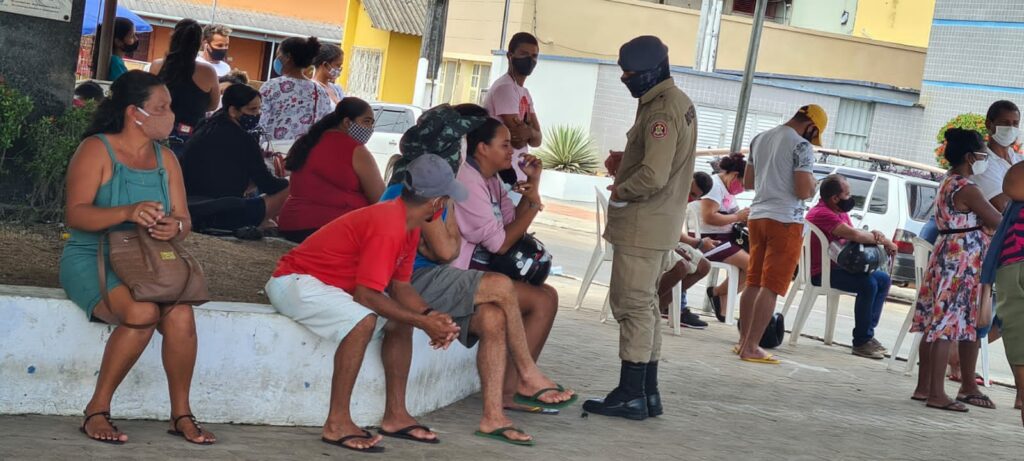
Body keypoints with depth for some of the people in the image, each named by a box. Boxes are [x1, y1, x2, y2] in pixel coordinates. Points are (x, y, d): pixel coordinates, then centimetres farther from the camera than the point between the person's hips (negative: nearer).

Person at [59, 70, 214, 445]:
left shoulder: (166, 159, 11)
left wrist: (176, 227, -20)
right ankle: (97, 411, -19)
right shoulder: (96, 150, -5)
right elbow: (75, 214, -17)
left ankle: (181, 414, -10)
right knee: (143, 312, -34)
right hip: (91, 259, -4)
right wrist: (127, 212, -34)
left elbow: (184, 220, 6)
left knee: (181, 315, -27)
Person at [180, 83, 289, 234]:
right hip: (218, 217, -9)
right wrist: (288, 182, 15)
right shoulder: (241, 139, -12)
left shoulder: (206, 128, 12)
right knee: (287, 192, -3)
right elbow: (267, 185, -4)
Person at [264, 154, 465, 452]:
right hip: (294, 280, -10)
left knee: (402, 318, 7)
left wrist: (430, 315, -13)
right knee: (363, 321, -32)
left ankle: (394, 414, 8)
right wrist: (423, 323, -23)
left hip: (334, 284, 10)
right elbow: (366, 295, -28)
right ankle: (337, 423, -27)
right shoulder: (388, 227, -28)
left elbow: (399, 286, 5)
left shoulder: (409, 225, 3)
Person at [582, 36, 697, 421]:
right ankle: (647, 392, 23)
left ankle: (631, 395, 1)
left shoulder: (662, 110, -19)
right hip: (657, 226, 11)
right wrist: (625, 161, 10)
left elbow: (654, 176, -26)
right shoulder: (677, 102, 14)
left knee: (633, 306, -5)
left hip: (643, 226, -11)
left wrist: (620, 191, -10)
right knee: (644, 306, 16)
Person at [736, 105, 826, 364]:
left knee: (753, 283, 13)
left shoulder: (760, 139, 12)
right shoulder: (801, 146, -11)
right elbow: (804, 191, -17)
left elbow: (747, 182, 20)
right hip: (785, 221, -7)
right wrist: (812, 184, 3)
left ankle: (743, 341, 17)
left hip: (757, 216, 8)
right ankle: (751, 348, -6)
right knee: (771, 288, -5)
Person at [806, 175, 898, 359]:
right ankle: (861, 342, -20)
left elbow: (854, 235, 11)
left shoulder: (840, 212, 14)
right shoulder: (822, 213, -21)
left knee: (883, 279, 8)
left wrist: (873, 235, -13)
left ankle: (868, 333, 6)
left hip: (838, 266, 11)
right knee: (868, 284, -27)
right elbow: (854, 235, -29)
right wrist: (884, 241, -17)